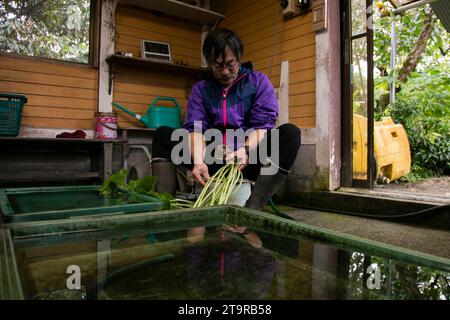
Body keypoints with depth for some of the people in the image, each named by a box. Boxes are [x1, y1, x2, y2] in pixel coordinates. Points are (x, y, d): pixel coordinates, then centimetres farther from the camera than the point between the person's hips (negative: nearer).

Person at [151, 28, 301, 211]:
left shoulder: (258, 81, 7)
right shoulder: (200, 89, 11)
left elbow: (262, 124, -7)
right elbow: (196, 128, -5)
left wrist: (246, 150, -28)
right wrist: (198, 161, -25)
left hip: (249, 160, -1)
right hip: (212, 160, 2)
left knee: (290, 133, -26)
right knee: (163, 135, -8)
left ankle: (252, 210, -39)